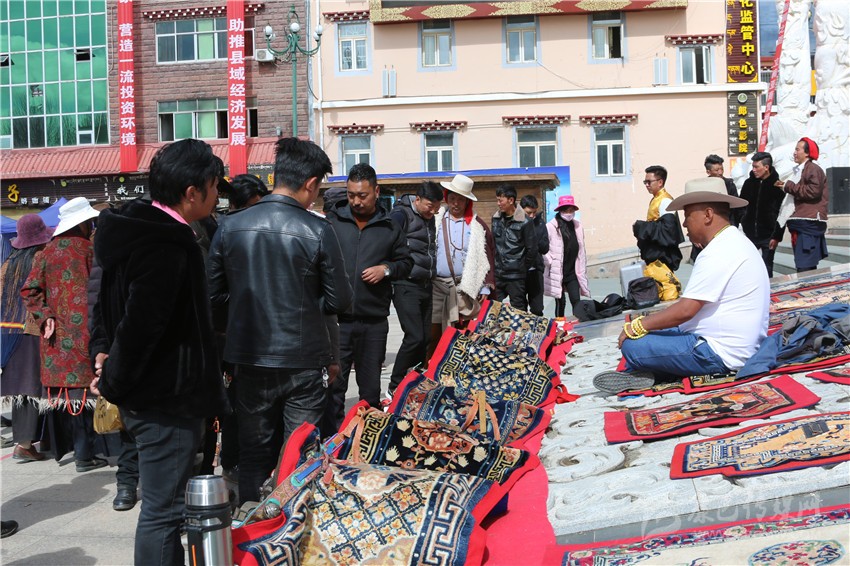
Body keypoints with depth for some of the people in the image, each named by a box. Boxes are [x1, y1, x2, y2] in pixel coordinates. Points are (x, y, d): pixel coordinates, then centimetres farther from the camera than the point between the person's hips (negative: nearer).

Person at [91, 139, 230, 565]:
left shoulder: (136, 228, 10)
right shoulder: (167, 249, -24)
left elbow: (109, 302, 18)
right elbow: (140, 327, -24)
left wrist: (109, 353, 12)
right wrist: (113, 383, -10)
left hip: (148, 395, 10)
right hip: (167, 400, -10)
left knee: (163, 502, 22)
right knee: (163, 509, -1)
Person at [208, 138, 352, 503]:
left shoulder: (230, 226, -3)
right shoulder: (317, 230, -13)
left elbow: (214, 293, 3)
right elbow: (339, 301, -8)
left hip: (249, 359, 3)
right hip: (304, 361, -3)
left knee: (254, 451, 17)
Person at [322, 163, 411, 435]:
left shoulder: (390, 228, 9)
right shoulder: (332, 221, 3)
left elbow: (406, 263, 16)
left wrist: (386, 269, -4)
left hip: (374, 321, 2)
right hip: (336, 318, -2)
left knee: (371, 387, 13)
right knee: (333, 385, 1)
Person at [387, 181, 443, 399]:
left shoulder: (430, 218, 14)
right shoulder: (401, 215, -10)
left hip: (426, 285, 8)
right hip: (407, 286, -8)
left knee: (426, 338, 7)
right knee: (414, 337, -13)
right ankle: (394, 388, 0)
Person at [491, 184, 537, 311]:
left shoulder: (524, 222, -10)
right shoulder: (496, 218, 7)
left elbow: (532, 249, -7)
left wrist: (523, 268, 0)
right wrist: (494, 264, 11)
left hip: (516, 276, -5)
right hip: (497, 274, 5)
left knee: (518, 310, 4)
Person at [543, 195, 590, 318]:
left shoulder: (577, 226, 6)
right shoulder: (551, 226, -9)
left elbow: (581, 250, 11)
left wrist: (582, 270, 11)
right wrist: (551, 263, -12)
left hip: (573, 272, 3)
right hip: (557, 273, -3)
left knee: (576, 301, -1)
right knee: (560, 303, 6)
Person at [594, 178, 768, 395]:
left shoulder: (719, 252, -20)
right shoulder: (735, 242, 14)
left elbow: (685, 310, -22)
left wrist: (637, 326, -11)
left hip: (721, 353, -11)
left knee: (632, 344, -17)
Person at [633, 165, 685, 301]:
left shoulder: (665, 201, -13)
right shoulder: (655, 200, 17)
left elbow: (667, 228, -23)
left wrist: (641, 227, -16)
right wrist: (640, 227, 7)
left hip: (661, 254, -10)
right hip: (653, 253, 10)